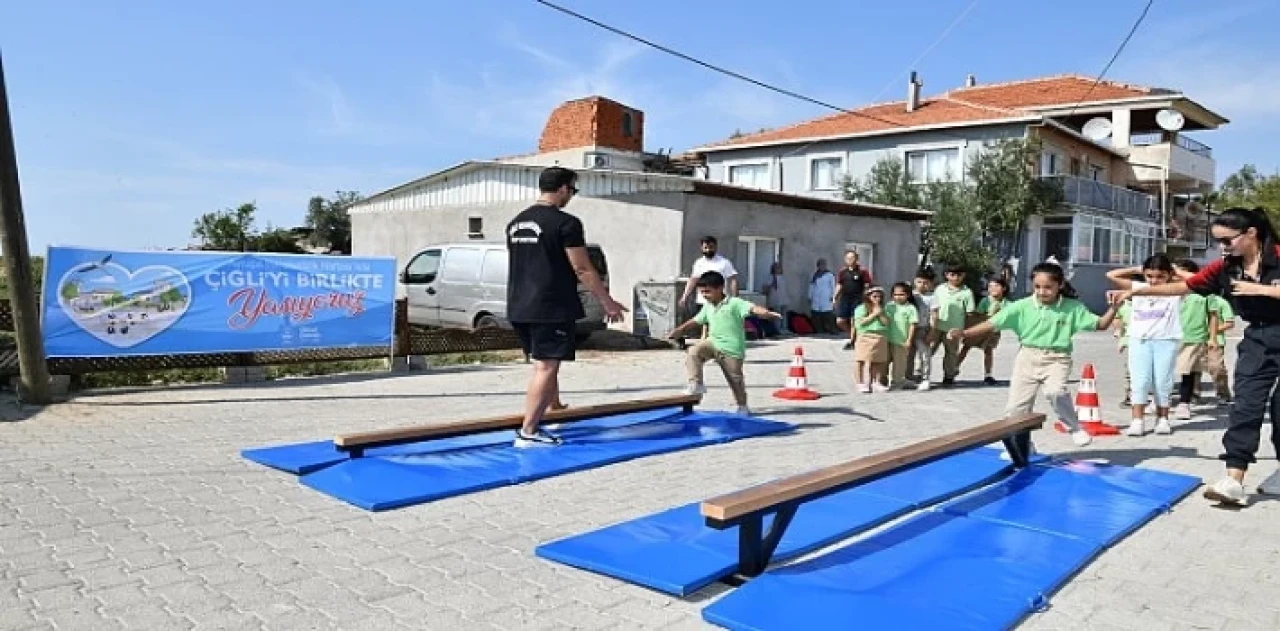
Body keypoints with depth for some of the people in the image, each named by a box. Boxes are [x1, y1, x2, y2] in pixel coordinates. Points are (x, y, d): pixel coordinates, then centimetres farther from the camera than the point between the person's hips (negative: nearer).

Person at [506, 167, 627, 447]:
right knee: (546, 368, -2)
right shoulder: (565, 223, -11)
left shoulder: (515, 223, 13)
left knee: (545, 366, 18)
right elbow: (583, 270, -13)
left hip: (520, 308, 8)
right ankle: (528, 433, -1)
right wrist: (608, 302, -5)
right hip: (551, 309, -8)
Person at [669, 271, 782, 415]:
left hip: (732, 348, -5)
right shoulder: (708, 307, 9)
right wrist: (679, 329, 31)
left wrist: (769, 313, -45)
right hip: (713, 343, 5)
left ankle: (743, 406, 29)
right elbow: (697, 320, 26)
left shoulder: (734, 303, -13)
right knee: (693, 352, -21)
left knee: (735, 379, 8)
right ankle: (696, 384, -14)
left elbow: (753, 309, -27)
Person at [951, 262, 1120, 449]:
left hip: (1057, 359, -2)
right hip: (1028, 358, 2)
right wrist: (963, 333, -21)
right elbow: (993, 324, -10)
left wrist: (1113, 307, -13)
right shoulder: (1022, 306, -7)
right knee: (1016, 405, 5)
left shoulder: (1073, 307, -4)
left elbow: (1100, 325, 3)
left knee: (1055, 391, -32)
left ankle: (1075, 428, -6)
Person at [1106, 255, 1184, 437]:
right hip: (1139, 340, 1)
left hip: (1166, 341, -1)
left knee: (1162, 382, 5)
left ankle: (1162, 419, 18)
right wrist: (1136, 270, 10)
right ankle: (1137, 421, -1)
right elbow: (1111, 275, 7)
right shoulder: (1137, 288, 8)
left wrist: (1175, 271, 2)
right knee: (1139, 381, -1)